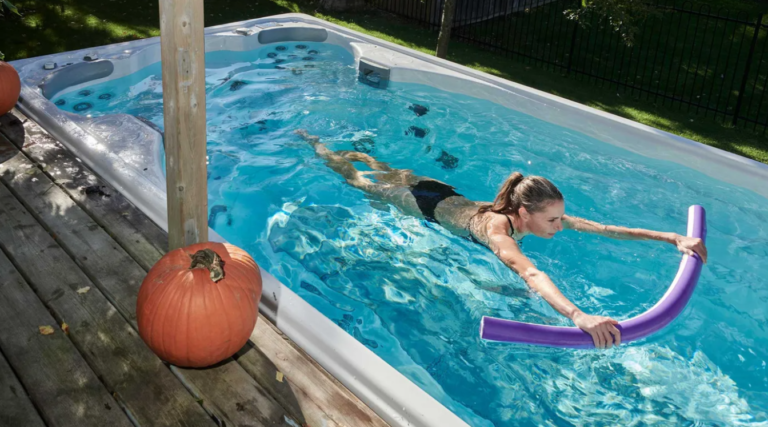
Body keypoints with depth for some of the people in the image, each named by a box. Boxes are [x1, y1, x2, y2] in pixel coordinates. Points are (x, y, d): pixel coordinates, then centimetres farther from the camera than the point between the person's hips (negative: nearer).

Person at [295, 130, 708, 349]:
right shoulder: (497, 227, -45)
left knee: (382, 169, 32)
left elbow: (604, 228, -28)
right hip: (421, 204, -5)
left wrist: (672, 237, -37)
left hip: (440, 191, 5)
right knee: (354, 178, 20)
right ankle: (314, 142, 42)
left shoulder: (539, 214, -25)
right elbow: (526, 271, -64)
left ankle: (350, 149, 56)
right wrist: (577, 315, -79)